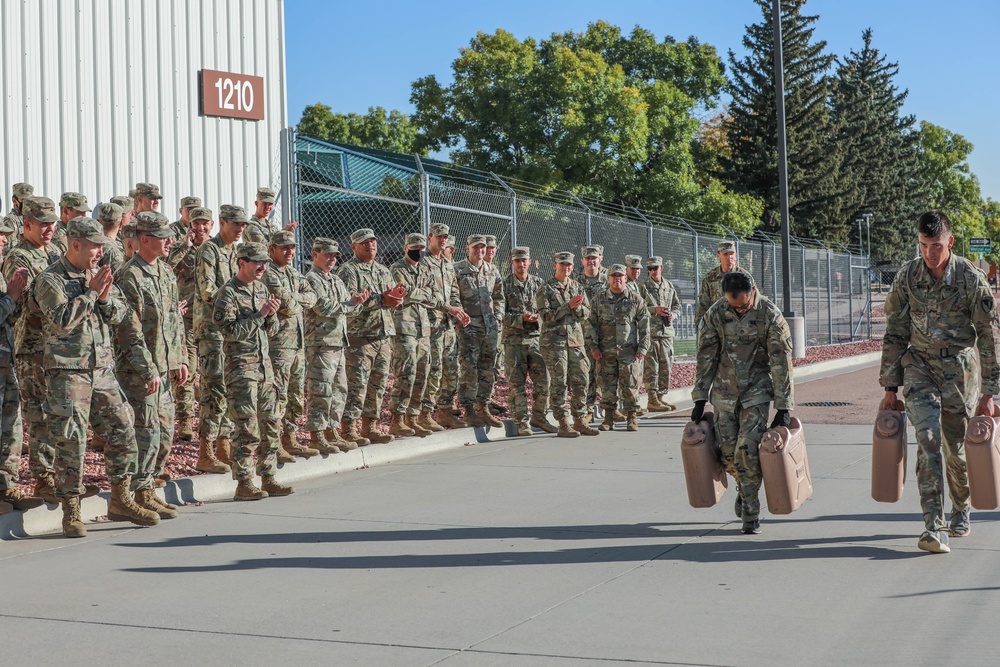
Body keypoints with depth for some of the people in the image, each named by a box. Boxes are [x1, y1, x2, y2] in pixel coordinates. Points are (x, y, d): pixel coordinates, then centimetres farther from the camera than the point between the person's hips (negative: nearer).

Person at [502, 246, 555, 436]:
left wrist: (537, 317, -10)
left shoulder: (539, 283, 10)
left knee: (543, 381, 2)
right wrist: (522, 318, -17)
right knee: (517, 383, -2)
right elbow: (501, 314, -4)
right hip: (513, 340, -3)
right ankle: (522, 422, 3)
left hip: (536, 337, 3)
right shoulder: (505, 285, 1)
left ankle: (539, 417, 16)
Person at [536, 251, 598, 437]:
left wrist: (578, 306, -13)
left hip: (576, 340, 5)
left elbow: (586, 313, 9)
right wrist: (568, 306, -17)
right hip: (554, 341, -5)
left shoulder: (578, 287, 14)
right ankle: (563, 424, -1)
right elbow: (546, 316, -11)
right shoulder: (545, 290, -1)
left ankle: (580, 421, 13)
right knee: (559, 383, -4)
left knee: (580, 381, 5)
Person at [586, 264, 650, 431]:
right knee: (608, 385, 3)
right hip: (606, 351, 1)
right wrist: (593, 347, -1)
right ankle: (608, 419, 10)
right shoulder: (599, 299, 6)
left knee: (630, 384, -1)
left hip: (629, 351, -1)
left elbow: (644, 325, 5)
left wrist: (643, 347, -2)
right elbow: (590, 324, 7)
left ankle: (632, 418, 8)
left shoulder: (635, 299, 5)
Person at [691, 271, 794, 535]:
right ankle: (744, 486, 32)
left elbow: (781, 362, -9)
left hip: (757, 390, -3)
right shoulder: (715, 315, -5)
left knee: (748, 449, -13)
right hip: (724, 391, 3)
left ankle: (750, 513, 1)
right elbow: (705, 358, 3)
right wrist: (700, 399, 1)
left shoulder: (770, 315, -12)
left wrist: (783, 407, -11)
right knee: (728, 453, 0)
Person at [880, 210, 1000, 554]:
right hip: (919, 364, 1)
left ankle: (961, 510, 36)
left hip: (960, 368, -1)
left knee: (956, 445, 7)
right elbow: (894, 334, 4)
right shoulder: (906, 277, -4)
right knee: (928, 441, -15)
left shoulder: (971, 279, -11)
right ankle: (933, 526, -16)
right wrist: (890, 387, 3)